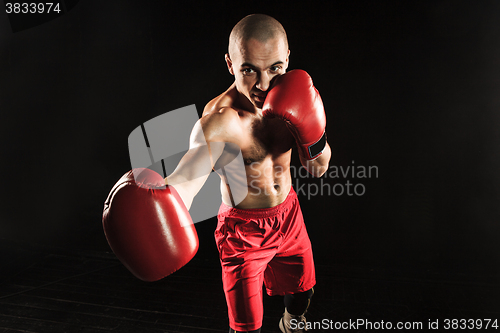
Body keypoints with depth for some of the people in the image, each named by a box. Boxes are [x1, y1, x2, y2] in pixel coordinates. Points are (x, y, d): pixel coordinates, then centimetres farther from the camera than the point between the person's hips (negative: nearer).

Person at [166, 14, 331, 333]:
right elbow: (185, 179, -46)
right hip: (244, 230, -6)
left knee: (303, 293, 27)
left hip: (289, 215, 6)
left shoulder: (288, 99, -9)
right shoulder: (221, 119, -30)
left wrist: (313, 134, -24)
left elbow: (319, 168, -3)